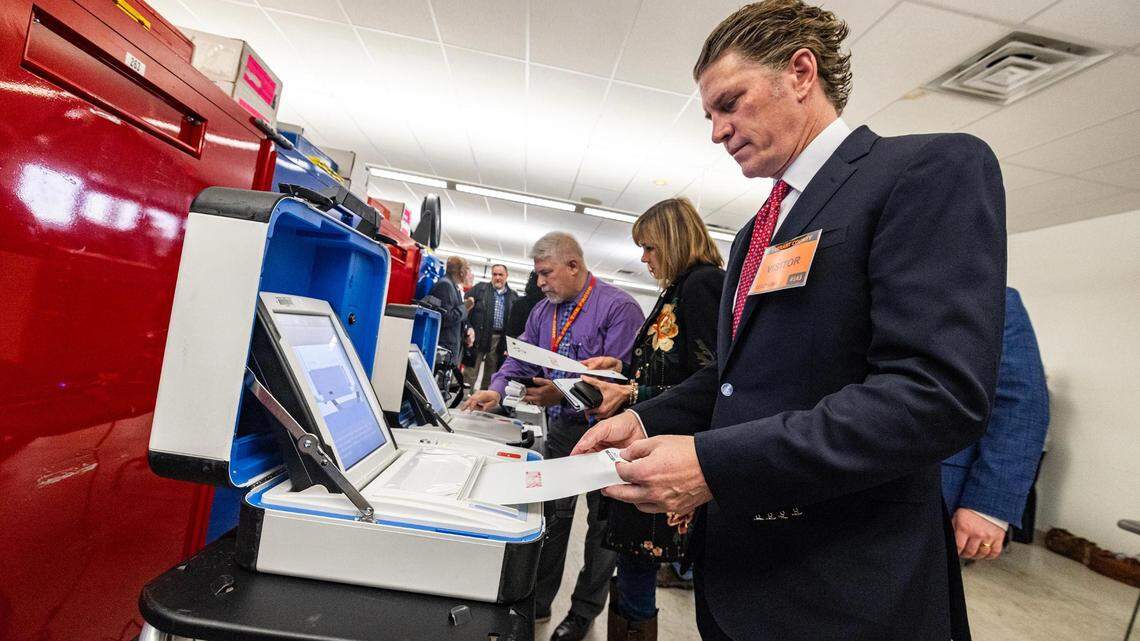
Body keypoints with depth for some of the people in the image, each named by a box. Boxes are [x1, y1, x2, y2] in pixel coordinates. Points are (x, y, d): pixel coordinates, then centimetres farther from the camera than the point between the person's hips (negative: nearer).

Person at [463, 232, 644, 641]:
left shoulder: (618, 307, -16)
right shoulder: (543, 311, 7)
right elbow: (520, 361, 6)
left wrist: (565, 394, -29)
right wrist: (497, 390, -12)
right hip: (561, 427, 6)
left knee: (603, 521, 11)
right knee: (552, 514, 16)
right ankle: (537, 600, 32)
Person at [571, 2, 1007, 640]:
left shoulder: (933, 168, -12)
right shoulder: (762, 228, 13)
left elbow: (939, 393, -23)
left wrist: (715, 463, -26)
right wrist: (646, 419, -2)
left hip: (841, 589, -7)